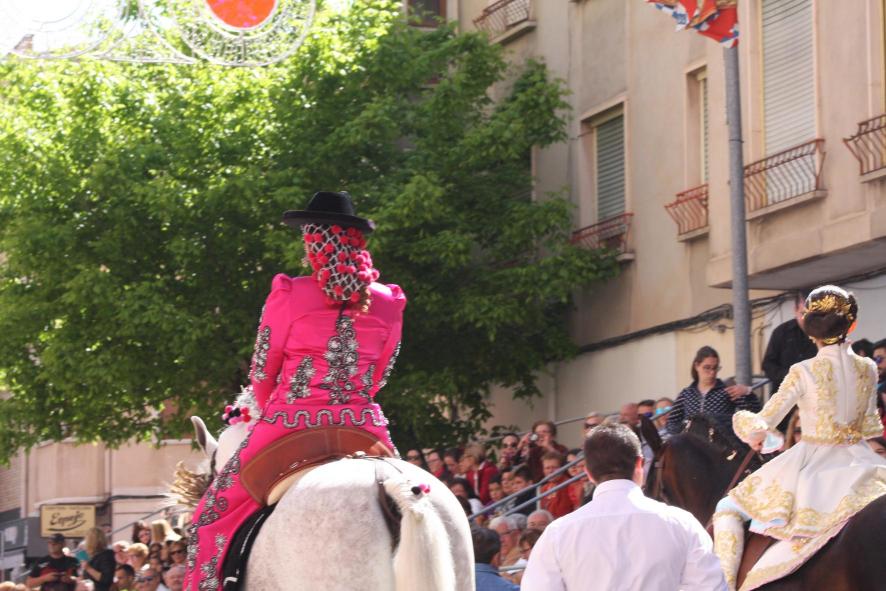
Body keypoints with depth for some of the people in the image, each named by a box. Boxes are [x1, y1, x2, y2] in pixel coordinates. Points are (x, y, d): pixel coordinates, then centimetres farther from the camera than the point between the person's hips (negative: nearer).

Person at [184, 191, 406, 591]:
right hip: (362, 428, 3)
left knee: (213, 516, 11)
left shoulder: (290, 293, -5)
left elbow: (262, 371, 4)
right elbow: (379, 377, 13)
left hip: (292, 424, -3)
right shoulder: (389, 303, 6)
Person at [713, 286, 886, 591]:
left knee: (729, 508, 9)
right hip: (857, 462, 3)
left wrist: (744, 421, 11)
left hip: (810, 466, -3)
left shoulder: (803, 372, -12)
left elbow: (763, 423, -10)